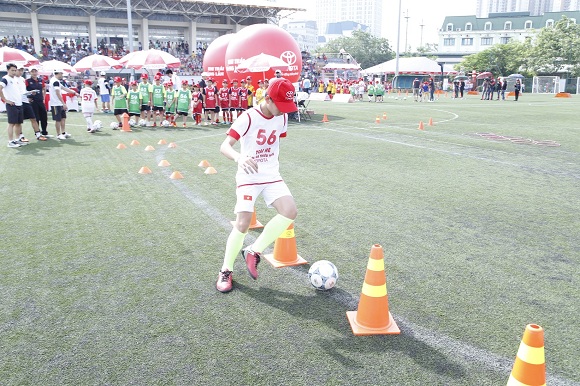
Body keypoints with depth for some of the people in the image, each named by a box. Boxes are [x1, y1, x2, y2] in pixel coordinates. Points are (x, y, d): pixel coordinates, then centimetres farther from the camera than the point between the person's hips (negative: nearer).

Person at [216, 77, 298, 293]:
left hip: (272, 176, 5)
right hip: (248, 177, -4)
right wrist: (238, 158, -47)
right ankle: (226, 270, 12)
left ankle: (254, 252, -1)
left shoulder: (282, 117, 1)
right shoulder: (248, 118, -17)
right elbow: (225, 146, -27)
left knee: (290, 211, -18)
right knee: (243, 224, -11)